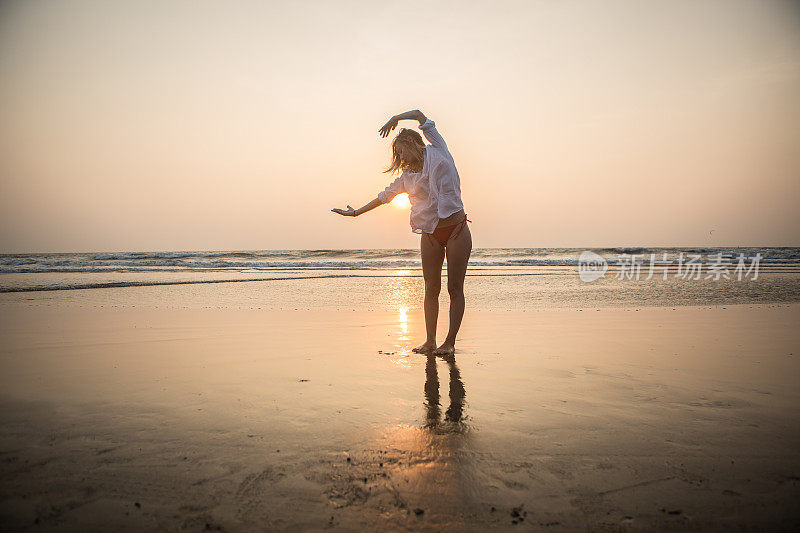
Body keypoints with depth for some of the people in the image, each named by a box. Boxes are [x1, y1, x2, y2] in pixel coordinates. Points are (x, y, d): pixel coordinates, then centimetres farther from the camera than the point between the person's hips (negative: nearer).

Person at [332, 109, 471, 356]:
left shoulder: (437, 153, 3)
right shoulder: (406, 176, 14)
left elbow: (419, 115, 4)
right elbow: (385, 195, 26)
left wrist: (395, 118, 0)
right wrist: (357, 211, 30)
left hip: (456, 229, -4)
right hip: (430, 235, 4)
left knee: (455, 288, -3)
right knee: (431, 288, 3)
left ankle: (450, 342, 2)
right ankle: (430, 341, 10)